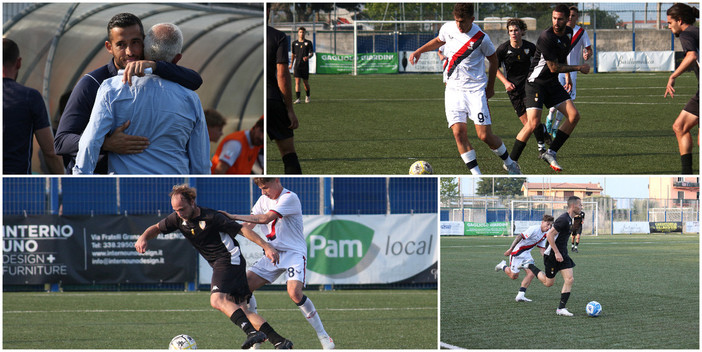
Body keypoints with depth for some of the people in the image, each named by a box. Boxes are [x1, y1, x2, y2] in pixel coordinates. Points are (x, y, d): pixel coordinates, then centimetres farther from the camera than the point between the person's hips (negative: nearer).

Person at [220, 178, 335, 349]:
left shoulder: (289, 198, -16)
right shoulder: (263, 200, 9)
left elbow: (265, 218, -26)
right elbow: (249, 225, 8)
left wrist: (234, 217, -24)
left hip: (294, 253, -7)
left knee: (295, 293, -28)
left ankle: (323, 336, -13)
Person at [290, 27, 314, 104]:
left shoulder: (308, 43, 2)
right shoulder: (294, 43, 8)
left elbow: (312, 53, -2)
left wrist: (308, 57, -23)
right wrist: (291, 64, 17)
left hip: (305, 65, -1)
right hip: (297, 65, 1)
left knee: (306, 82, 9)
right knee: (297, 82, -11)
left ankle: (307, 96, 34)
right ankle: (297, 99, -15)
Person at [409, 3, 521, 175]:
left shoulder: (481, 38, -13)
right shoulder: (448, 28, -1)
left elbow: (493, 59, 4)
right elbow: (438, 41, 24)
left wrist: (490, 87, 11)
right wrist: (419, 51, 13)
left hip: (476, 88, -4)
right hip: (453, 88, 4)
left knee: (485, 135, -8)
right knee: (459, 131, -14)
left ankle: (509, 163, 18)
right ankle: (476, 175, -9)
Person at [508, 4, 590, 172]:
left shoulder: (568, 32, 4)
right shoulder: (546, 37, -23)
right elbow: (554, 68, -18)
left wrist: (568, 76, 25)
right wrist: (579, 68, -10)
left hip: (553, 83, 8)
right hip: (536, 82, -8)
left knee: (574, 115, -5)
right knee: (533, 123, -21)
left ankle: (550, 153, 4)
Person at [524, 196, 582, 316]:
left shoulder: (569, 219, 10)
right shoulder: (563, 219, -21)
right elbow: (549, 235, -24)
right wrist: (557, 253, -23)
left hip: (562, 255, 9)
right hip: (552, 255, -9)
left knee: (569, 279, -5)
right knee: (549, 283, 4)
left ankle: (561, 308, -3)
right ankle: (530, 267, 26)